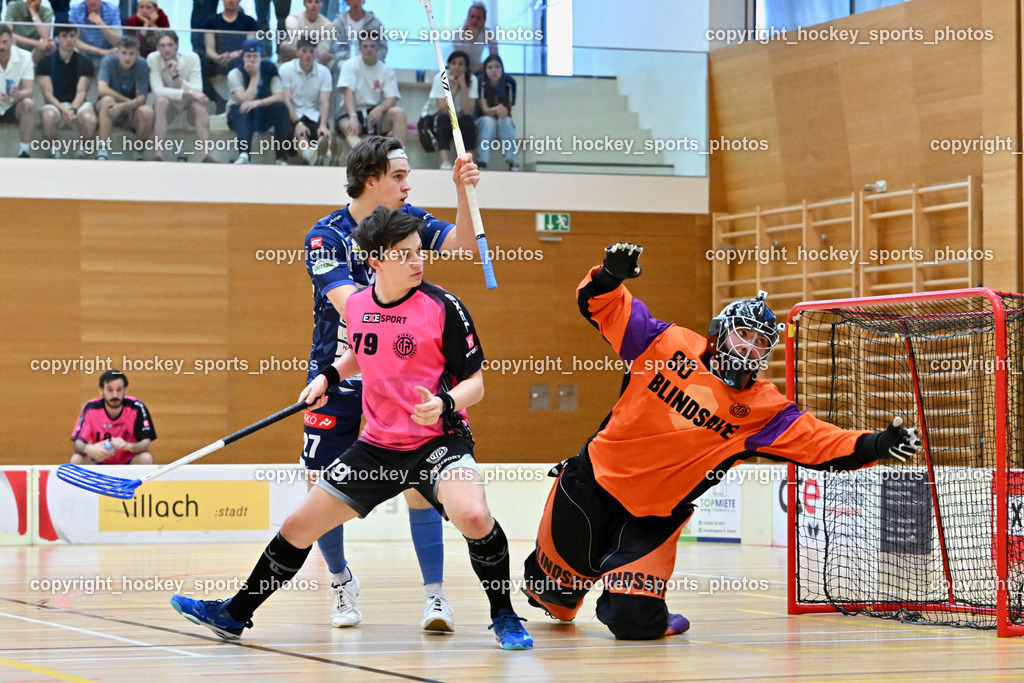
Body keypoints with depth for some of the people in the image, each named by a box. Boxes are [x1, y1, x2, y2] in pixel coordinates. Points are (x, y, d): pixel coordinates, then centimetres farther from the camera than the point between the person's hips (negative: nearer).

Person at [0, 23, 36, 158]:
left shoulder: (24, 57, -11)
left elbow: (29, 91, -18)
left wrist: (18, 94, -42)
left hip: (14, 108, 0)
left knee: (28, 104, -32)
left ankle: (24, 152, -23)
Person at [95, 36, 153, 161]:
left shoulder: (142, 66, -12)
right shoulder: (108, 62, -14)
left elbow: (142, 99, -16)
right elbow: (102, 89, -26)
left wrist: (123, 106, -35)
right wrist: (129, 101, -22)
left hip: (132, 114, 1)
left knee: (147, 111, -31)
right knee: (107, 100, -34)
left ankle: (139, 154, -9)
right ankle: (101, 150, -35)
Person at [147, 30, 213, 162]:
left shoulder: (192, 58, -15)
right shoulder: (153, 59, -16)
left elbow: (198, 91, -22)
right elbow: (158, 91, -27)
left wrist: (176, 75, -35)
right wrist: (188, 93, -36)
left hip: (190, 107, 1)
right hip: (167, 108, -1)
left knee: (198, 103, -32)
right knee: (161, 101, -33)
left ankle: (206, 156, -38)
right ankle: (158, 155, -37)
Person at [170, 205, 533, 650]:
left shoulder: (443, 308, -12)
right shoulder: (356, 304, 3)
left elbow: (474, 383, -9)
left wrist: (444, 404, -29)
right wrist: (329, 376, 9)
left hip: (438, 439, -5)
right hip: (378, 444, 5)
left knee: (472, 515, -34)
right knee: (298, 526, 7)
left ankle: (504, 616, -10)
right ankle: (235, 614, 26)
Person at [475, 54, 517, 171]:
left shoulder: (509, 82, -9)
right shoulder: (481, 83, -14)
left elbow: (508, 110, -9)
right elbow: (485, 110, -20)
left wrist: (503, 111, -35)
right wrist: (496, 110, -43)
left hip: (504, 125, 1)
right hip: (483, 123, -1)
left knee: (506, 120, -32)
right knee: (488, 121, -34)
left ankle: (511, 161, -39)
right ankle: (482, 161, -45)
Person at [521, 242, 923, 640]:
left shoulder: (763, 410, -6)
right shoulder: (670, 345, -9)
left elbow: (821, 444, -12)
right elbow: (601, 307, -6)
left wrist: (876, 446, -28)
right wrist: (610, 278, -29)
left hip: (655, 518, 1)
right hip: (592, 486, -1)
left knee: (635, 620, -10)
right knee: (561, 571, 15)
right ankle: (554, 601, 52)